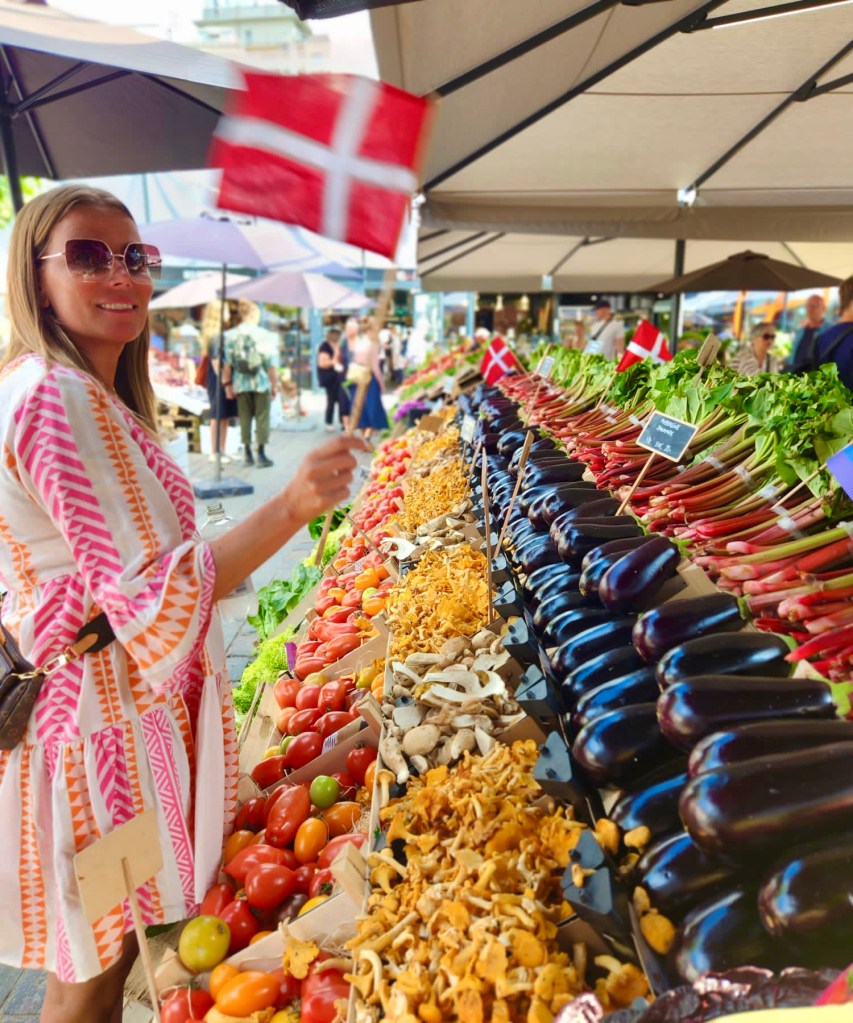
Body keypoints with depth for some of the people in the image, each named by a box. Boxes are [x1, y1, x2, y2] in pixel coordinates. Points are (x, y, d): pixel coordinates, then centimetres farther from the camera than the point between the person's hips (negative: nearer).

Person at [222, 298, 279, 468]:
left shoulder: (230, 335, -1)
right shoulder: (264, 335, -9)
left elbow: (227, 363, -2)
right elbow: (270, 363, -8)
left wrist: (227, 383, 6)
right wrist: (275, 384, 1)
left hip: (240, 383, 3)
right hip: (261, 383, -3)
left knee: (244, 418, 11)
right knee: (262, 418, 5)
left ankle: (247, 454, 15)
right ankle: (261, 455, 6)